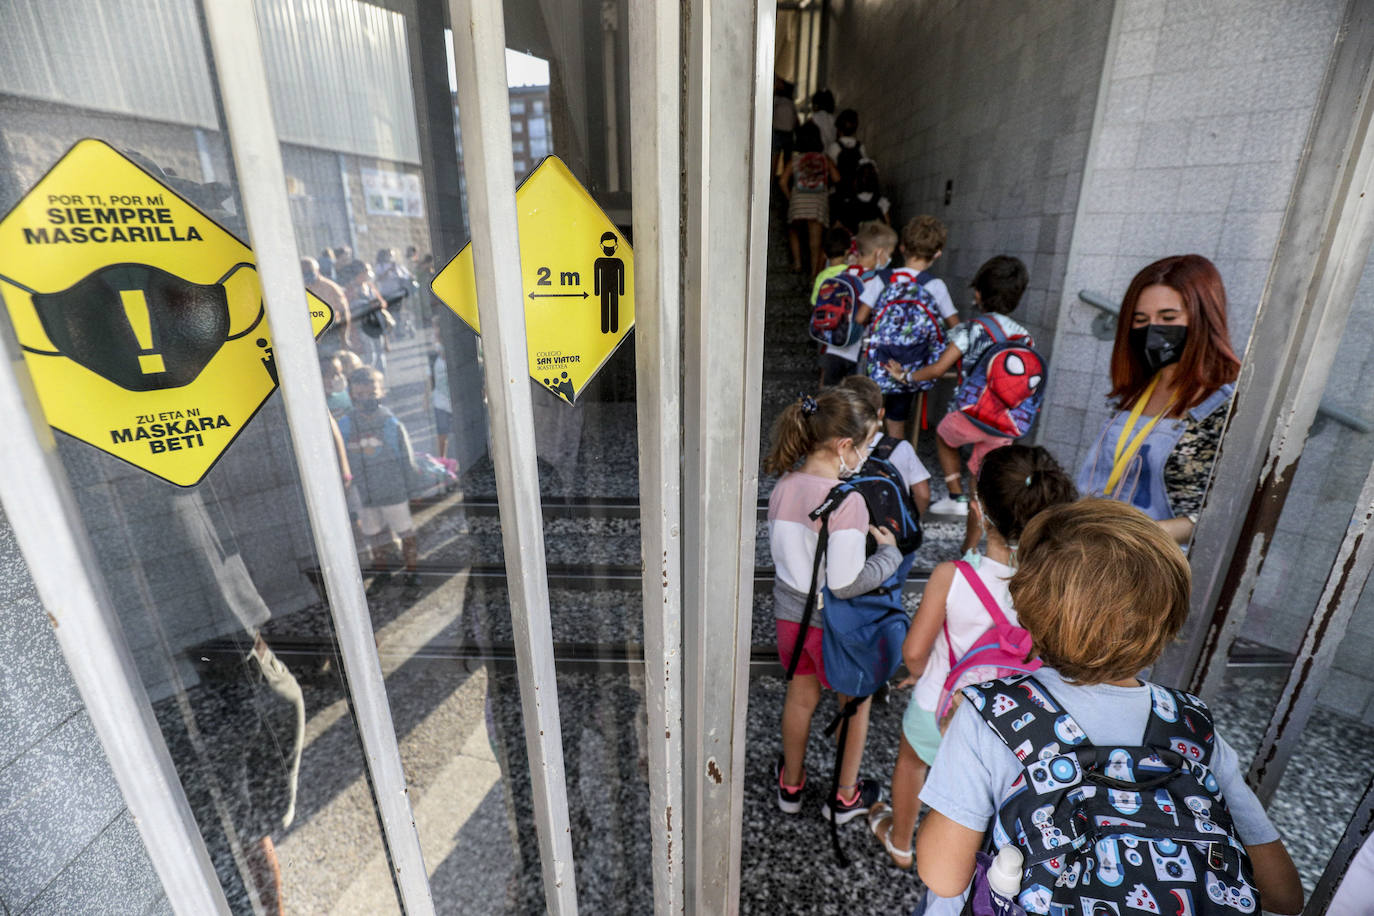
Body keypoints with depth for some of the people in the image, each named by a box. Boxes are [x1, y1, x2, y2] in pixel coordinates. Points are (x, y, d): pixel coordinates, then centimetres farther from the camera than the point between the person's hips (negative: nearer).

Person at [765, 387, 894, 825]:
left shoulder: (785, 486, -8)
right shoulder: (847, 501, -29)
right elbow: (847, 583, -28)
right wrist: (889, 551, -14)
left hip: (790, 611, 6)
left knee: (801, 695, 27)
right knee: (856, 701, 23)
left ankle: (791, 784, 47)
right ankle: (845, 797, 42)